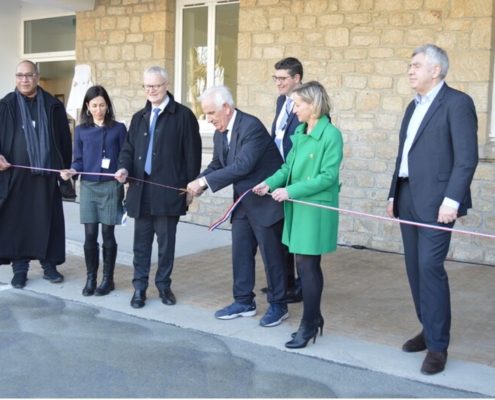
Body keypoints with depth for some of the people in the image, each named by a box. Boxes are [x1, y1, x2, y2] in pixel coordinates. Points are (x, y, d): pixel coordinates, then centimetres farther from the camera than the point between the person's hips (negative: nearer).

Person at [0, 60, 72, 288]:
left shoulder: (53, 106, 5)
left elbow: (65, 139, 9)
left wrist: (67, 167, 7)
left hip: (46, 174, 0)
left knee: (48, 220, 5)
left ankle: (49, 265, 17)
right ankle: (19, 268, 13)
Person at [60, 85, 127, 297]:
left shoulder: (118, 128, 1)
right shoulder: (81, 130, 6)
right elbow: (79, 160, 5)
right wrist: (71, 171, -14)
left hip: (111, 186, -1)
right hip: (88, 187, 2)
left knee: (108, 234, 3)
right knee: (90, 235, 1)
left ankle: (108, 279, 14)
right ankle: (90, 278, 14)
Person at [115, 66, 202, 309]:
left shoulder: (183, 116, -2)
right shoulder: (139, 117, 15)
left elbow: (192, 154, -3)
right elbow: (128, 148, 15)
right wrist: (124, 168, -5)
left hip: (168, 191, -4)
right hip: (141, 190, 4)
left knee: (166, 242, 6)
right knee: (141, 242, 8)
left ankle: (163, 284, 20)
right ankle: (139, 286, 17)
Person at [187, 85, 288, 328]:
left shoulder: (252, 126, -23)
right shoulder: (220, 134, 4)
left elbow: (243, 165, -31)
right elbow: (217, 165, 11)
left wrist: (205, 181, -29)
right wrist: (199, 184, -9)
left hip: (265, 201, -8)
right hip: (243, 202, 8)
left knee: (272, 255, 2)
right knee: (240, 253, 12)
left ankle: (278, 305, 16)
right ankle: (244, 302, 25)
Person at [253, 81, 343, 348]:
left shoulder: (331, 135, -14)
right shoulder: (300, 133, 10)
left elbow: (328, 176, -18)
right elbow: (288, 166, 13)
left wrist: (291, 191, -20)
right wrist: (270, 183, -6)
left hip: (316, 210, -7)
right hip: (298, 208, 7)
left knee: (307, 266, -2)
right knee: (306, 265, 13)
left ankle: (308, 325, 11)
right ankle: (314, 319, 27)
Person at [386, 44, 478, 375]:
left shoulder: (457, 102, -7)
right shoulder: (414, 106, 18)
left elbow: (467, 157, -14)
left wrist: (452, 200, -20)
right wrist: (395, 195, 15)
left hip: (435, 201, -8)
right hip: (409, 199, 8)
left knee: (430, 267, -11)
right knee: (415, 268, 10)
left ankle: (437, 345, -2)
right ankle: (430, 330, 24)